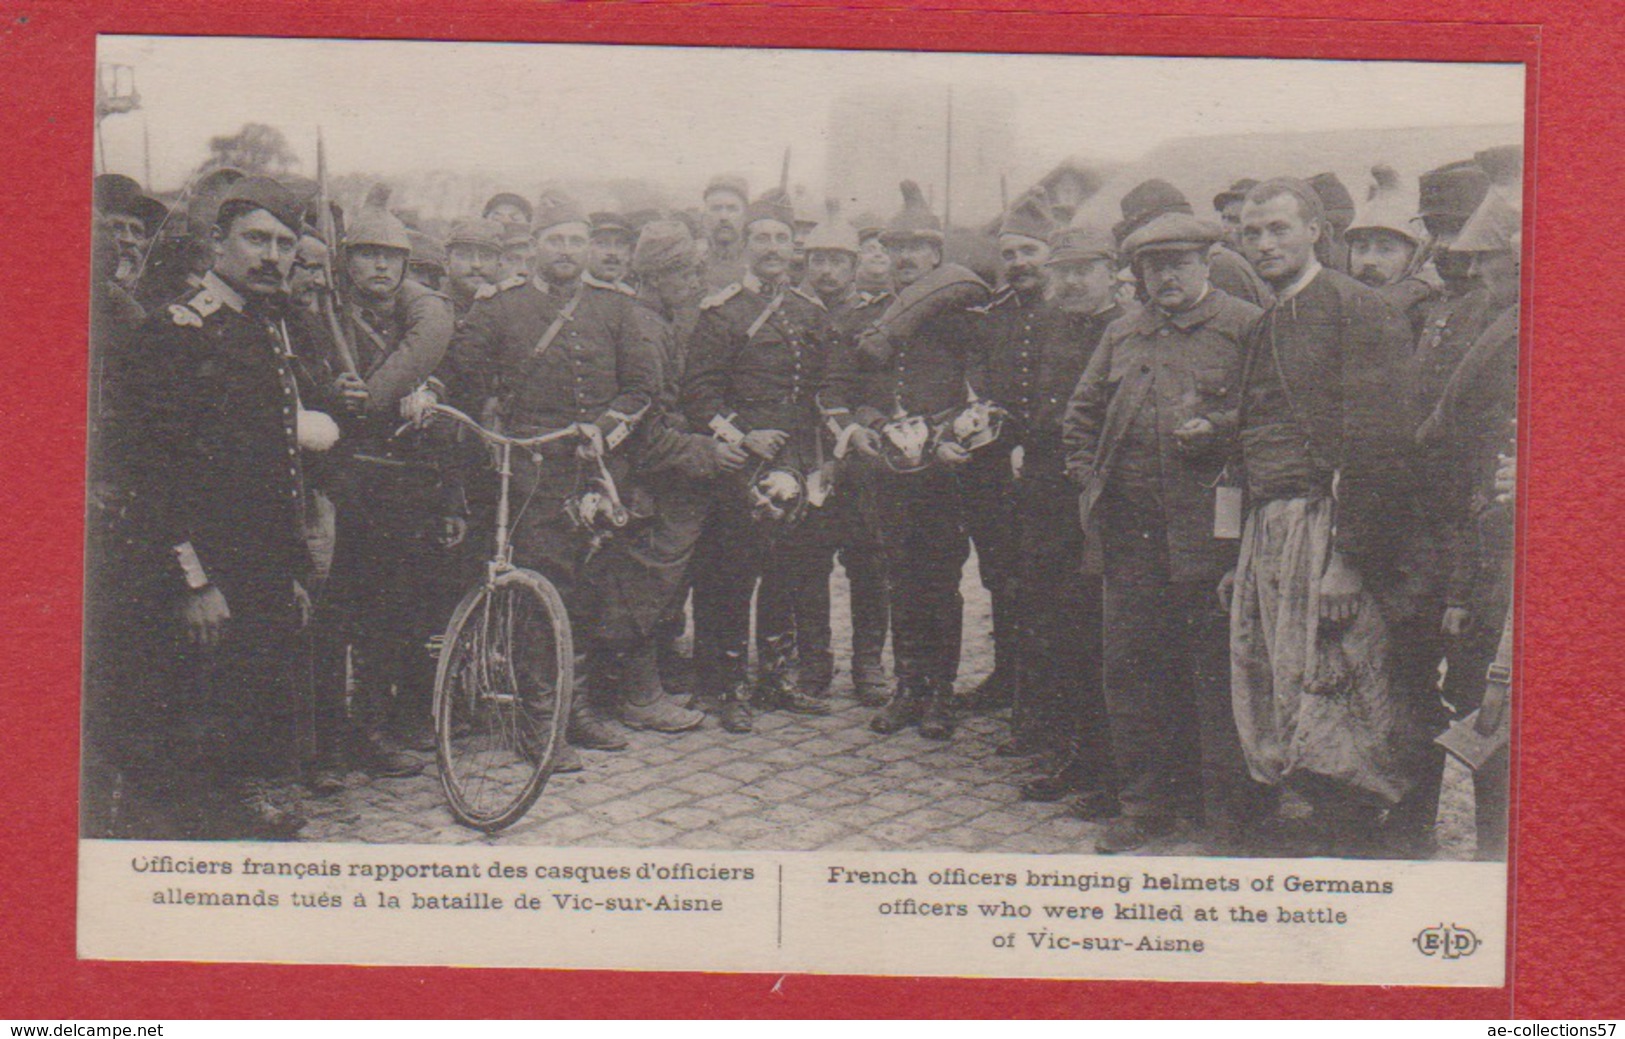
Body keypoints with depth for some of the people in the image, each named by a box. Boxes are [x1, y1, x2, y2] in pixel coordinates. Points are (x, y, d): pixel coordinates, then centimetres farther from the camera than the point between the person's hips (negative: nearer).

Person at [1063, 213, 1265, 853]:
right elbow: (1082, 414, 25)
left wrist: (1216, 429, -17)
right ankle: (1143, 804, 21)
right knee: (1130, 663, 8)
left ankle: (1229, 812, 8)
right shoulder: (1121, 336, 19)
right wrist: (1088, 482, 12)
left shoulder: (1245, 326, 2)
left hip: (1206, 524, -5)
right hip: (1129, 528, 5)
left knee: (1217, 668, -2)